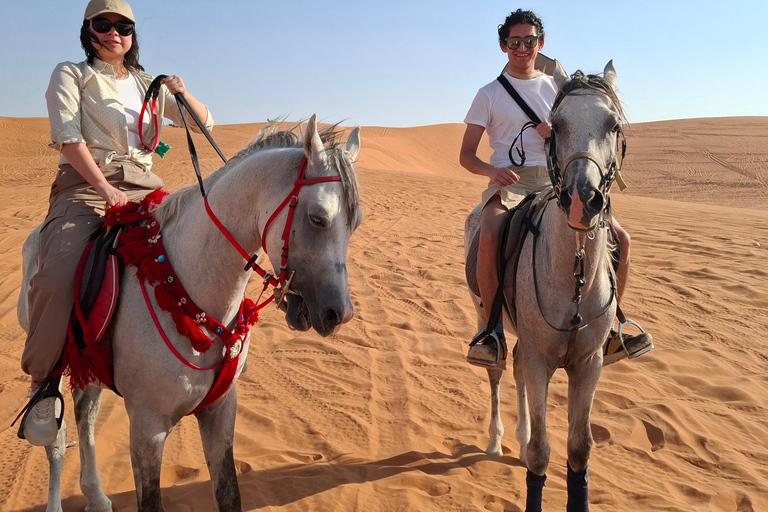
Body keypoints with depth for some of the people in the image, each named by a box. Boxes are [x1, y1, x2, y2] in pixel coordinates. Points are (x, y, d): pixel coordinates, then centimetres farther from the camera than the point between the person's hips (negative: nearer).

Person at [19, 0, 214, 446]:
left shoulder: (148, 85, 22)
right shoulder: (71, 75, 10)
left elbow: (205, 123, 19)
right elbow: (68, 136, -5)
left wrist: (183, 95, -4)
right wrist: (103, 186, -20)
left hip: (143, 188, 4)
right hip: (84, 185, -4)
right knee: (58, 276, -30)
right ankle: (43, 381, -13)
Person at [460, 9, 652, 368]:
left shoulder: (556, 89, 16)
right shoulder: (489, 94, 7)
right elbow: (466, 155, 4)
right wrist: (491, 170, -18)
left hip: (554, 182, 4)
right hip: (509, 184, -3)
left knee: (619, 238, -13)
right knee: (488, 239, -36)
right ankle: (492, 332, -22)